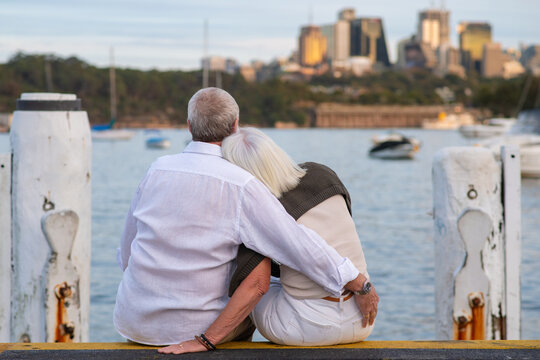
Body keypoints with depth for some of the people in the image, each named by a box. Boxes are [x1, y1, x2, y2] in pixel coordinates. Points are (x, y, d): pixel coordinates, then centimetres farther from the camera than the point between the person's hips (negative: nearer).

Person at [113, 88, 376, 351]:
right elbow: (300, 244, -19)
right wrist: (361, 285, -10)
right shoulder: (240, 186, -16)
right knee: (245, 316, 30)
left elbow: (126, 252, 9)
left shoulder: (157, 170, -2)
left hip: (133, 322, 3)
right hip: (189, 327, -3)